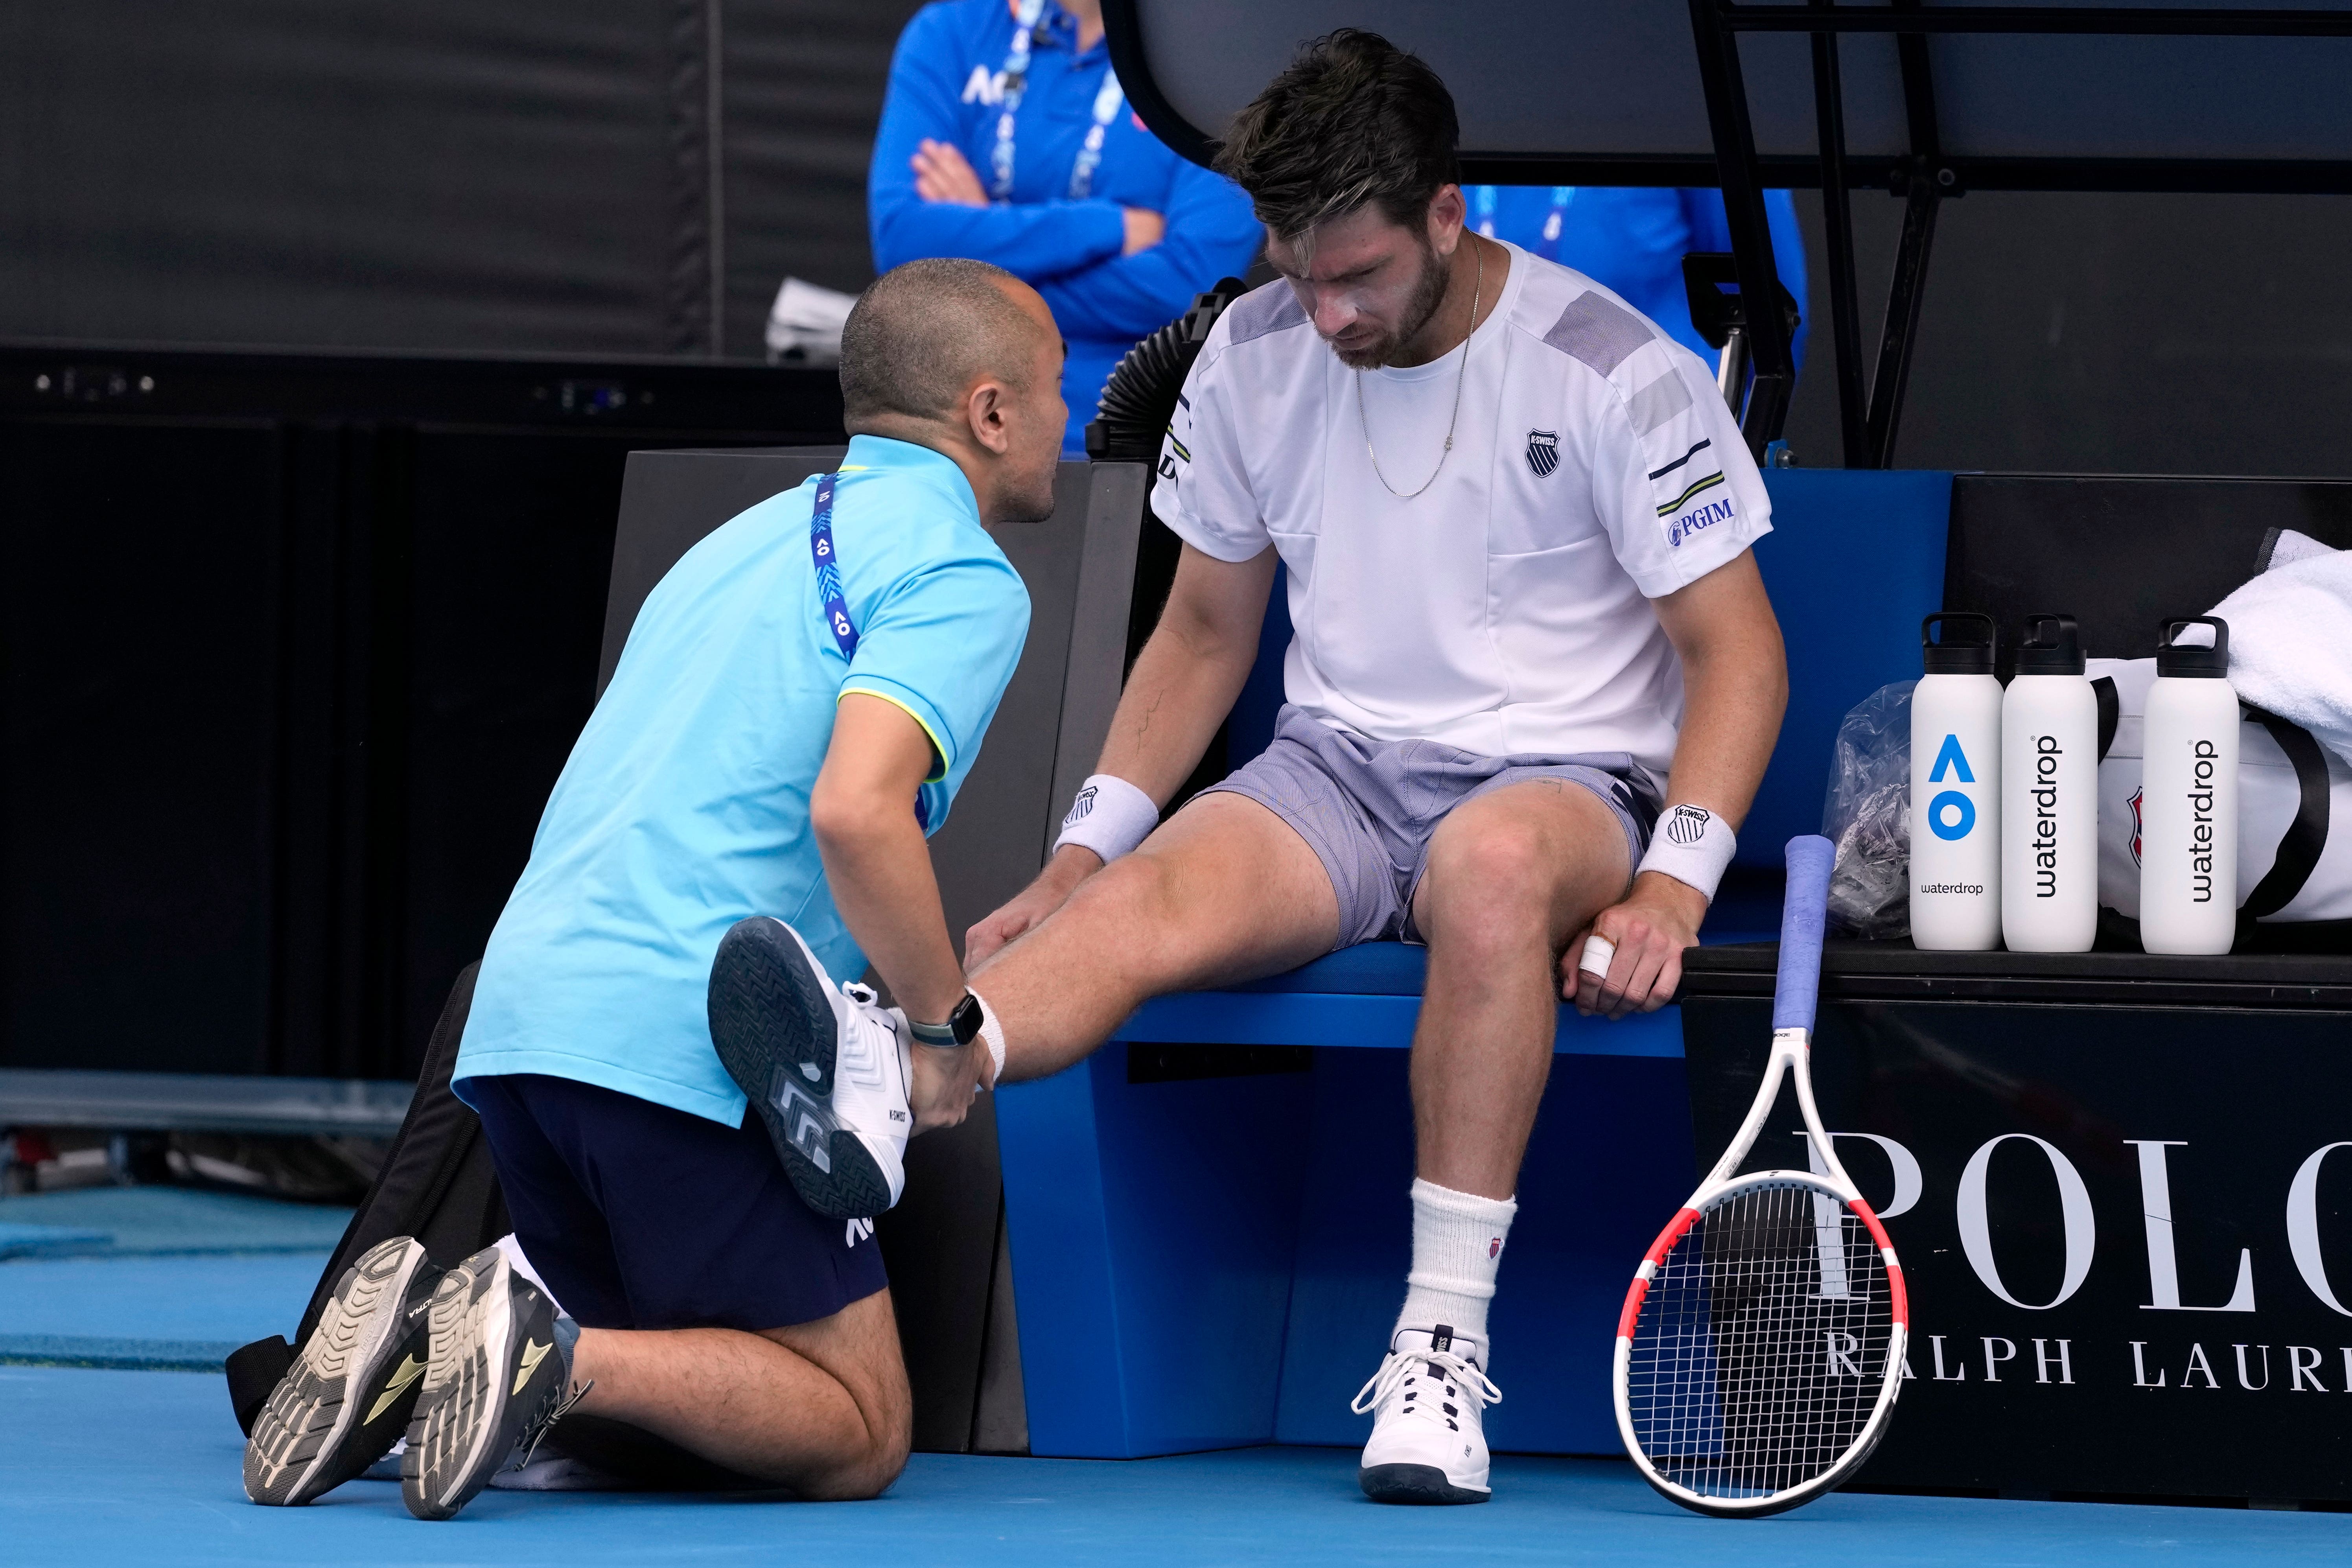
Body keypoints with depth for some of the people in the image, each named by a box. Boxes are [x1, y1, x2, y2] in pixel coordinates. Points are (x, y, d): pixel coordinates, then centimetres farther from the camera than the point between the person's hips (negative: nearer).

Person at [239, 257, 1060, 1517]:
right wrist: (947, 1031, -8)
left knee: (667, 1377, 21)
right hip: (686, 1041, -8)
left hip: (522, 1009, 8)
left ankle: (417, 1327, -5)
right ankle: (552, 1356, -21)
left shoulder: (754, 538, 25)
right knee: (856, 1434, 1)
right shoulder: (960, 575, -3)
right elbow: (855, 808, -20)